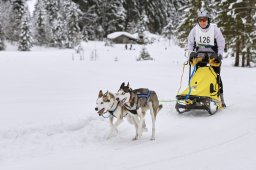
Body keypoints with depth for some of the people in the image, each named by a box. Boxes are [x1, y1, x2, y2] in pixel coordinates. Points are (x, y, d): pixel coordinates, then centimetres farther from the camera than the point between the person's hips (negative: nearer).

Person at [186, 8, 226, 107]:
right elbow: (190, 43, 8)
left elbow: (221, 43, -4)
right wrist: (191, 53, -6)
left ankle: (220, 98, 1)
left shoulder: (214, 29, -8)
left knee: (216, 77, -5)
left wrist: (219, 55, -12)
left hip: (213, 56, -2)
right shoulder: (195, 30, 0)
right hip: (200, 56, 2)